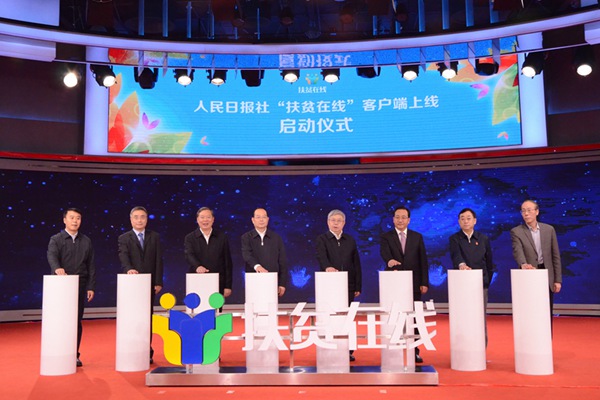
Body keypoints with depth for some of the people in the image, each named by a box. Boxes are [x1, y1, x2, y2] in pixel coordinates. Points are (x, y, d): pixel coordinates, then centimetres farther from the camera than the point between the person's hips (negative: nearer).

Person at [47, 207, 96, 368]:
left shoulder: (86, 241, 11)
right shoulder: (56, 239, 2)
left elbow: (91, 265, 9)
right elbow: (52, 256, -18)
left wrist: (91, 287, 3)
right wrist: (57, 268, -40)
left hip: (80, 285, 2)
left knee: (77, 321, 4)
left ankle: (74, 355, 13)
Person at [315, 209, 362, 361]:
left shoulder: (350, 240, 12)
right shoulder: (322, 239, 1)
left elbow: (357, 264, 11)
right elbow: (321, 256, -18)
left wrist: (358, 286, 6)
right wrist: (327, 267, -40)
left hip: (348, 286, 3)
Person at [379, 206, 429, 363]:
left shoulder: (417, 237, 9)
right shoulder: (386, 237, 3)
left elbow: (423, 261, 6)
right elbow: (384, 253, -17)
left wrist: (424, 283, -1)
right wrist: (389, 260, -40)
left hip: (413, 283, 2)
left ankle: (415, 351, 11)